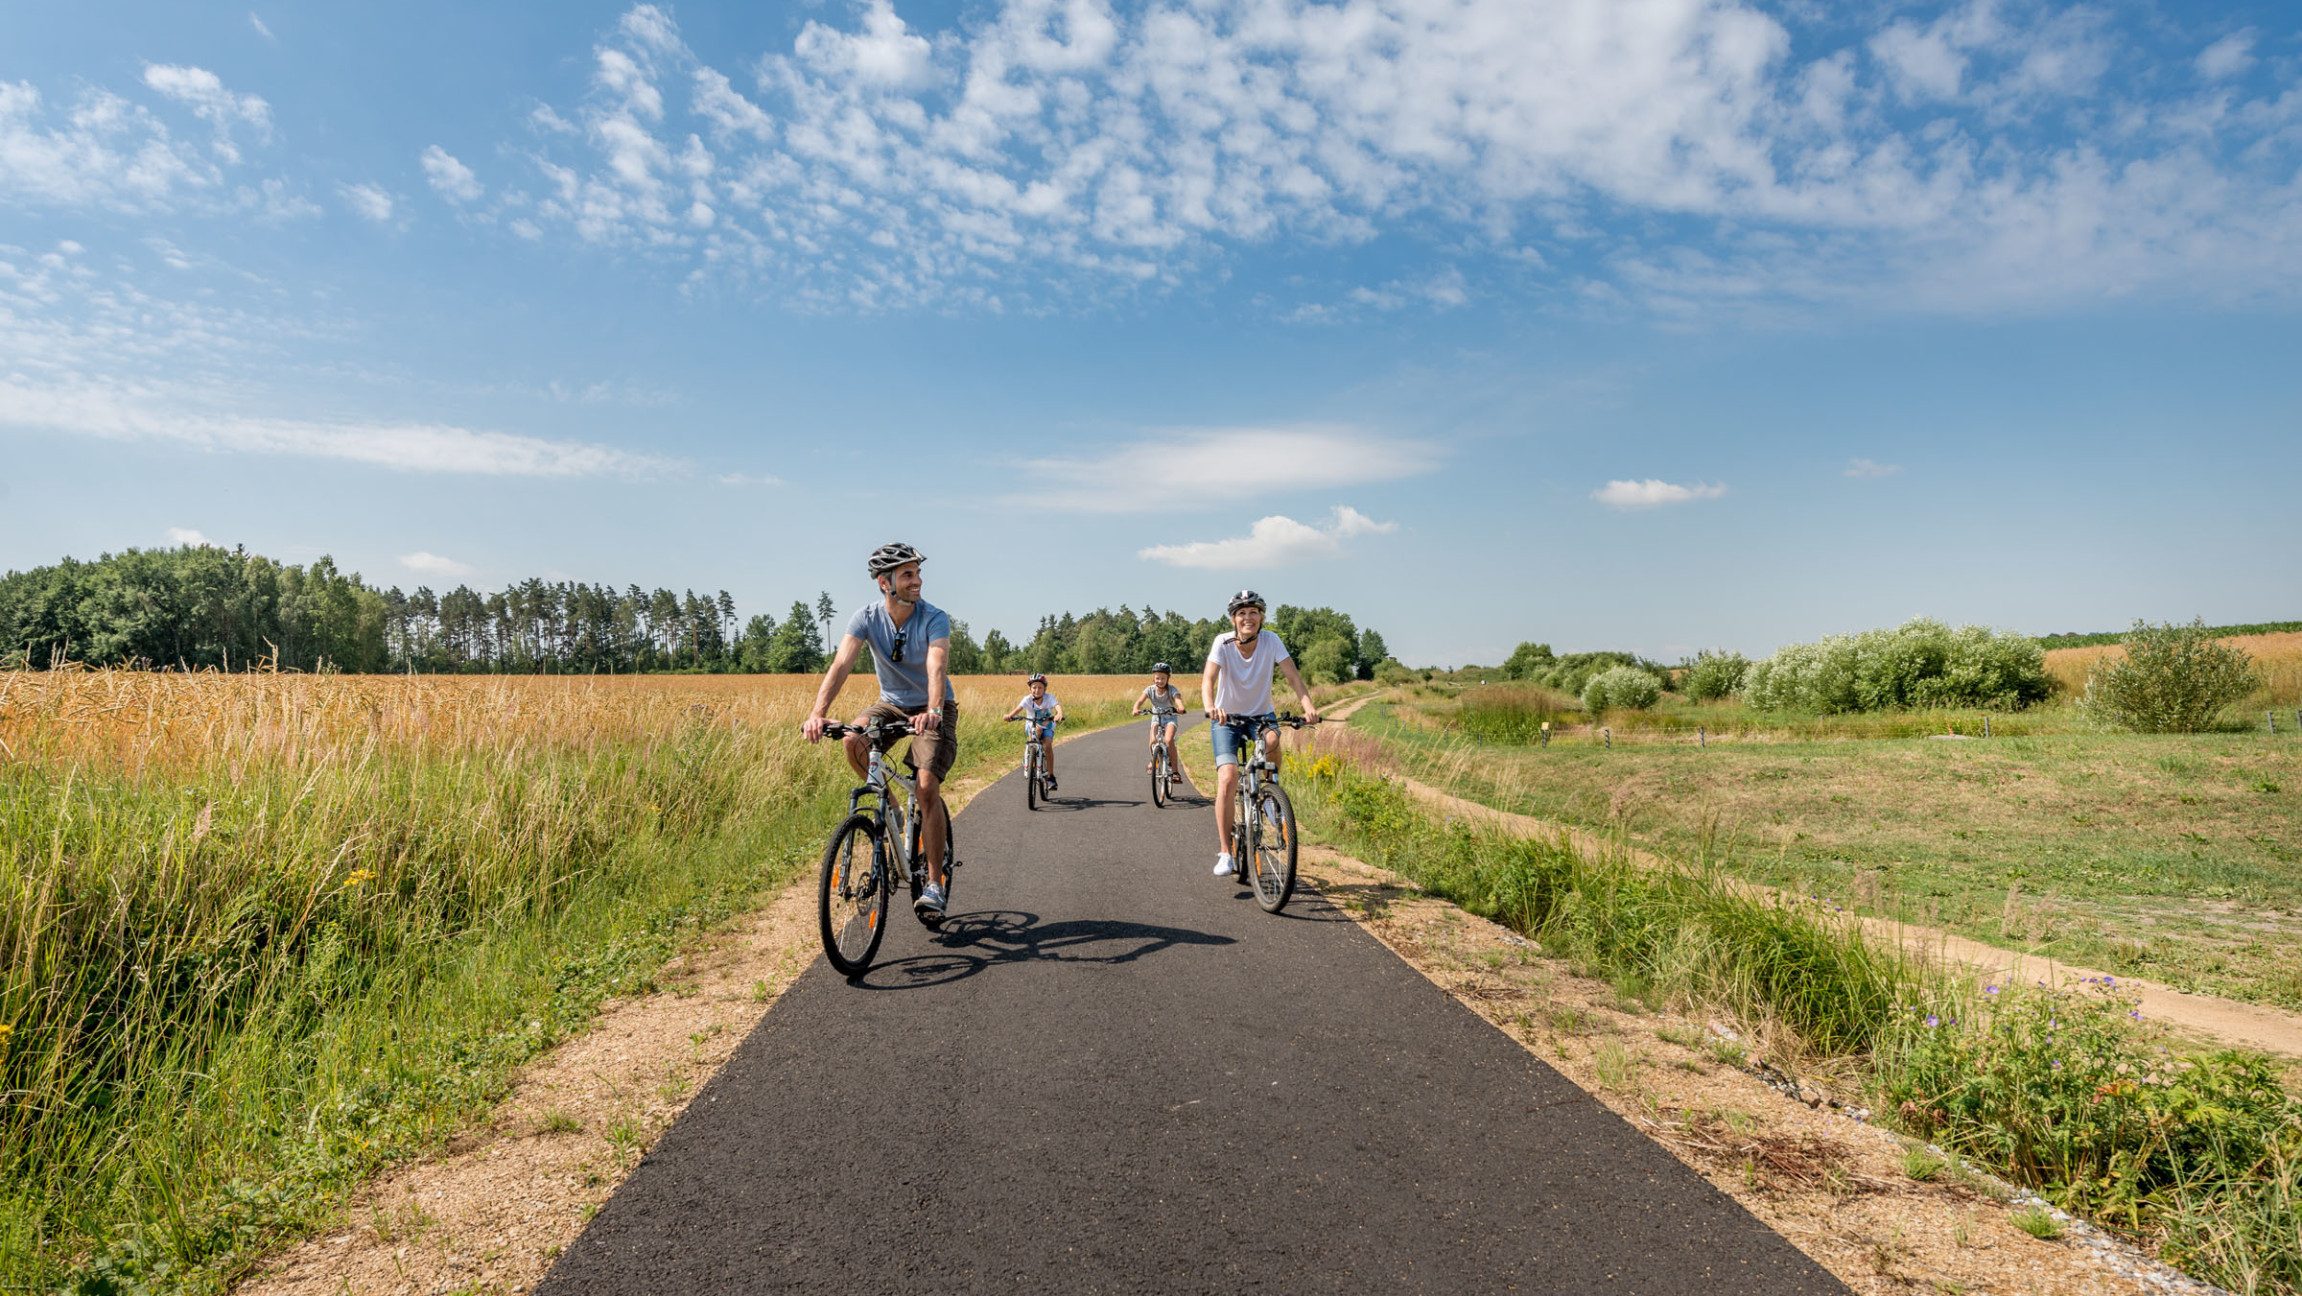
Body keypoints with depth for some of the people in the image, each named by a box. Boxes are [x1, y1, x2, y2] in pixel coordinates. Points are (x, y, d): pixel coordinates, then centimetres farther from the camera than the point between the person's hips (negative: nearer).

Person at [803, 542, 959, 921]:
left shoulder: (934, 619, -21)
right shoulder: (867, 618, -13)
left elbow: (937, 667, -36)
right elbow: (841, 664, -26)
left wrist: (932, 712, -56)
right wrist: (818, 712, -41)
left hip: (933, 710, -3)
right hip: (891, 704, 3)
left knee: (928, 786, -19)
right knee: (853, 740, -28)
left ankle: (934, 885, -9)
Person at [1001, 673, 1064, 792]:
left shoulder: (1049, 698, -20)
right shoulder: (1028, 699, -19)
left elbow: (1058, 706, -36)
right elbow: (1018, 708, -33)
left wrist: (1059, 715, -59)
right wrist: (1009, 715, -54)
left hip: (1047, 726, -1)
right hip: (1032, 726, 1)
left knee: (1047, 745, -23)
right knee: (1038, 728, -34)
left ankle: (1051, 776, -14)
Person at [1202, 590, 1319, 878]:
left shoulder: (1270, 640, -14)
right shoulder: (1223, 643, -17)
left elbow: (1292, 674, -22)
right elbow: (1208, 679, -30)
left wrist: (1308, 705, -40)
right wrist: (1210, 707, -51)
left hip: (1260, 715, 1)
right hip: (1227, 719, -1)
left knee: (1272, 740, -34)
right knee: (1227, 780, -18)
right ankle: (1224, 853, -11)